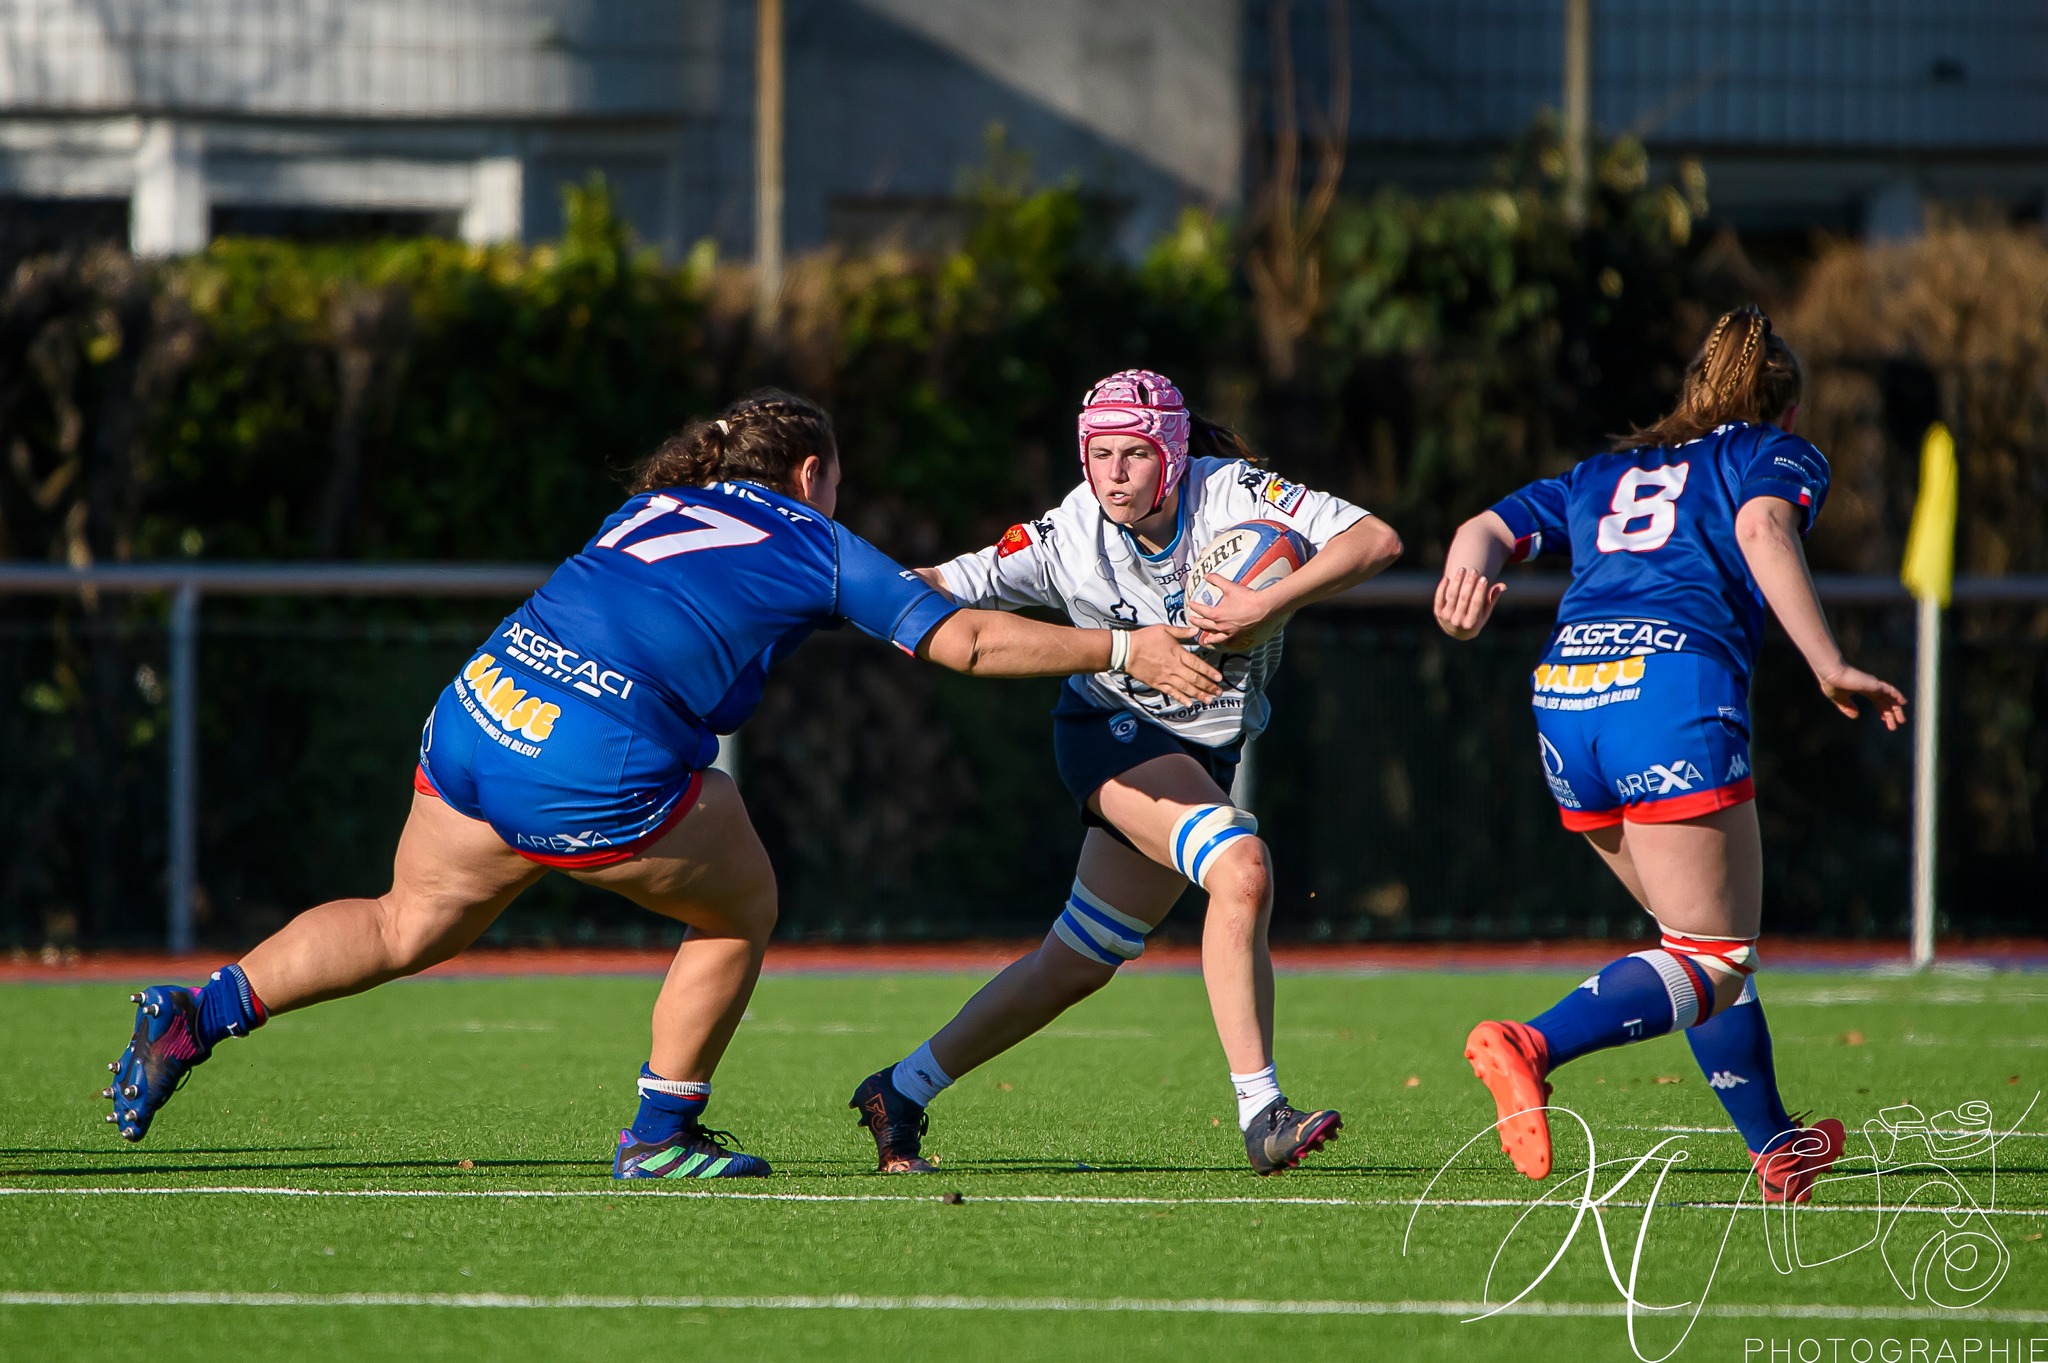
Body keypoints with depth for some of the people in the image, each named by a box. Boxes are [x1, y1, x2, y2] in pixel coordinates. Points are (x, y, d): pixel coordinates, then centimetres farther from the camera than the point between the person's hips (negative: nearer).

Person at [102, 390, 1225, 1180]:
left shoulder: (658, 507, 24)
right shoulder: (816, 548, 9)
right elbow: (966, 641, 7)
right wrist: (1125, 652, 15)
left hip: (477, 713, 6)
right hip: (597, 772, -6)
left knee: (412, 922, 20)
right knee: (741, 908, 17)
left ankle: (204, 1010, 4)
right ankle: (660, 1136, 24)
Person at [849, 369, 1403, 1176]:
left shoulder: (1231, 492, -17)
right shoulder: (1068, 537, -16)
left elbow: (1375, 541, -25)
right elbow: (950, 589, -7)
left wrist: (1268, 605, -37)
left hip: (1203, 755, 4)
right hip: (1112, 735, -4)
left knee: (1078, 963, 10)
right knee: (1242, 870, -30)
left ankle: (900, 1093, 26)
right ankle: (1260, 1115, -28)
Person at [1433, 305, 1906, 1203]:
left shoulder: (1605, 474, 32)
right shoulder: (1781, 455, 17)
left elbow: (1490, 528, 16)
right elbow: (1762, 529, -6)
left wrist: (1470, 562, -5)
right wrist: (1828, 668, -11)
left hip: (1564, 697, 7)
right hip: (1672, 686, -7)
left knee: (1704, 935, 20)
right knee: (1713, 962, -7)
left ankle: (1774, 1148, 25)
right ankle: (1531, 1047, -30)